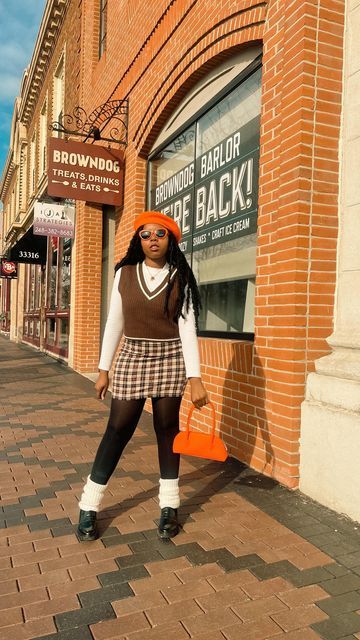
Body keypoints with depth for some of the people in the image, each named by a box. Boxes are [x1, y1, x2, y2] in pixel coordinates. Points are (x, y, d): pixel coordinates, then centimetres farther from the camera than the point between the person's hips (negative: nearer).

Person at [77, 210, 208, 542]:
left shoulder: (180, 277, -2)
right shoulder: (125, 274, 2)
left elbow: (187, 327, -9)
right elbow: (114, 323, 5)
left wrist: (195, 377, -16)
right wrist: (104, 369, 5)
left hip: (170, 360, -1)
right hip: (132, 358, 1)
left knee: (167, 429, 8)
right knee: (118, 430, 2)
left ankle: (169, 506, 23)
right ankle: (89, 506, 17)